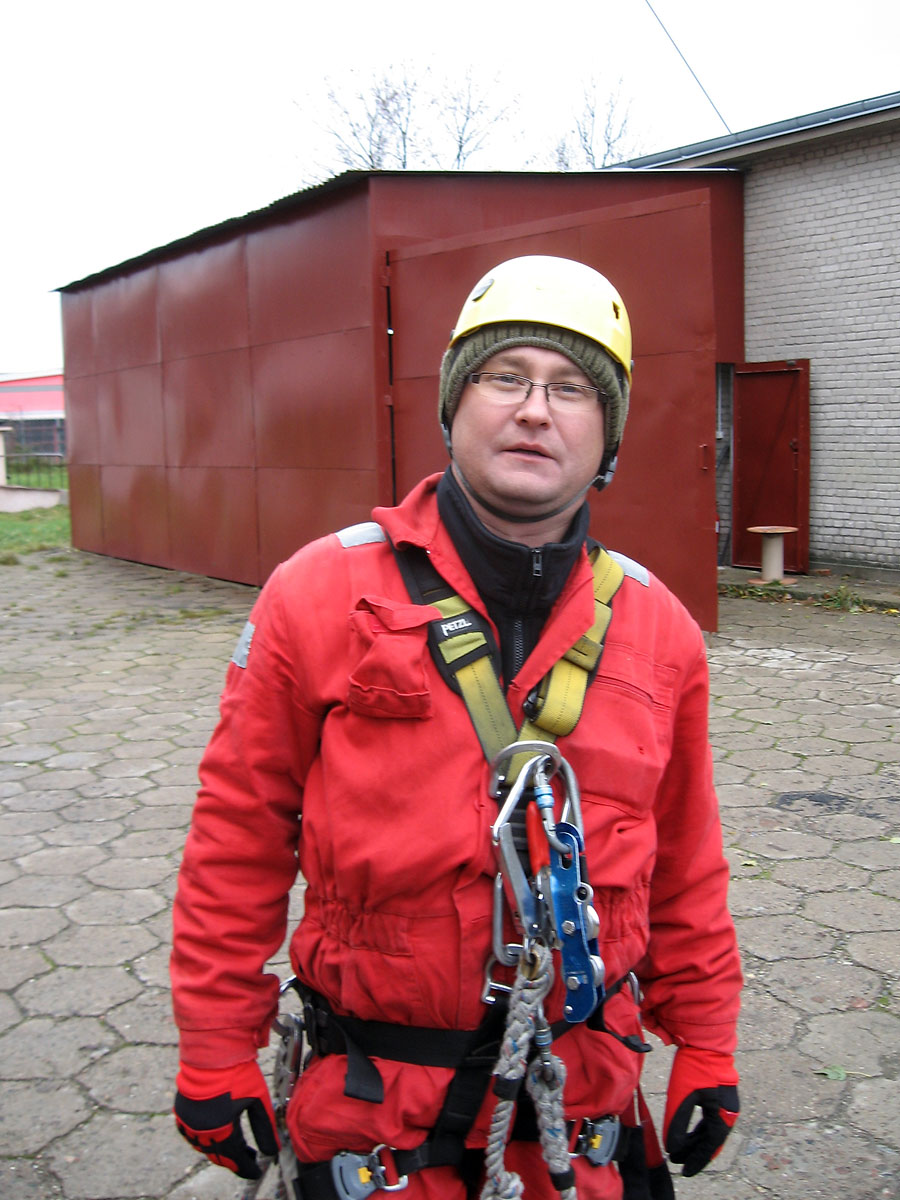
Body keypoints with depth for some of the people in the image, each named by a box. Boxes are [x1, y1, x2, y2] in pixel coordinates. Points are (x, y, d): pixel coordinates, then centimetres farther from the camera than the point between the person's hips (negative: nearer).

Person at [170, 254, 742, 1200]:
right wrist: (215, 1055, -3)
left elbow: (684, 867, 6)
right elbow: (239, 833, -6)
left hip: (583, 1086, 3)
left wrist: (705, 1048, 10)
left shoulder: (658, 629, -1)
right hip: (375, 1090, -2)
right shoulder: (319, 596, -11)